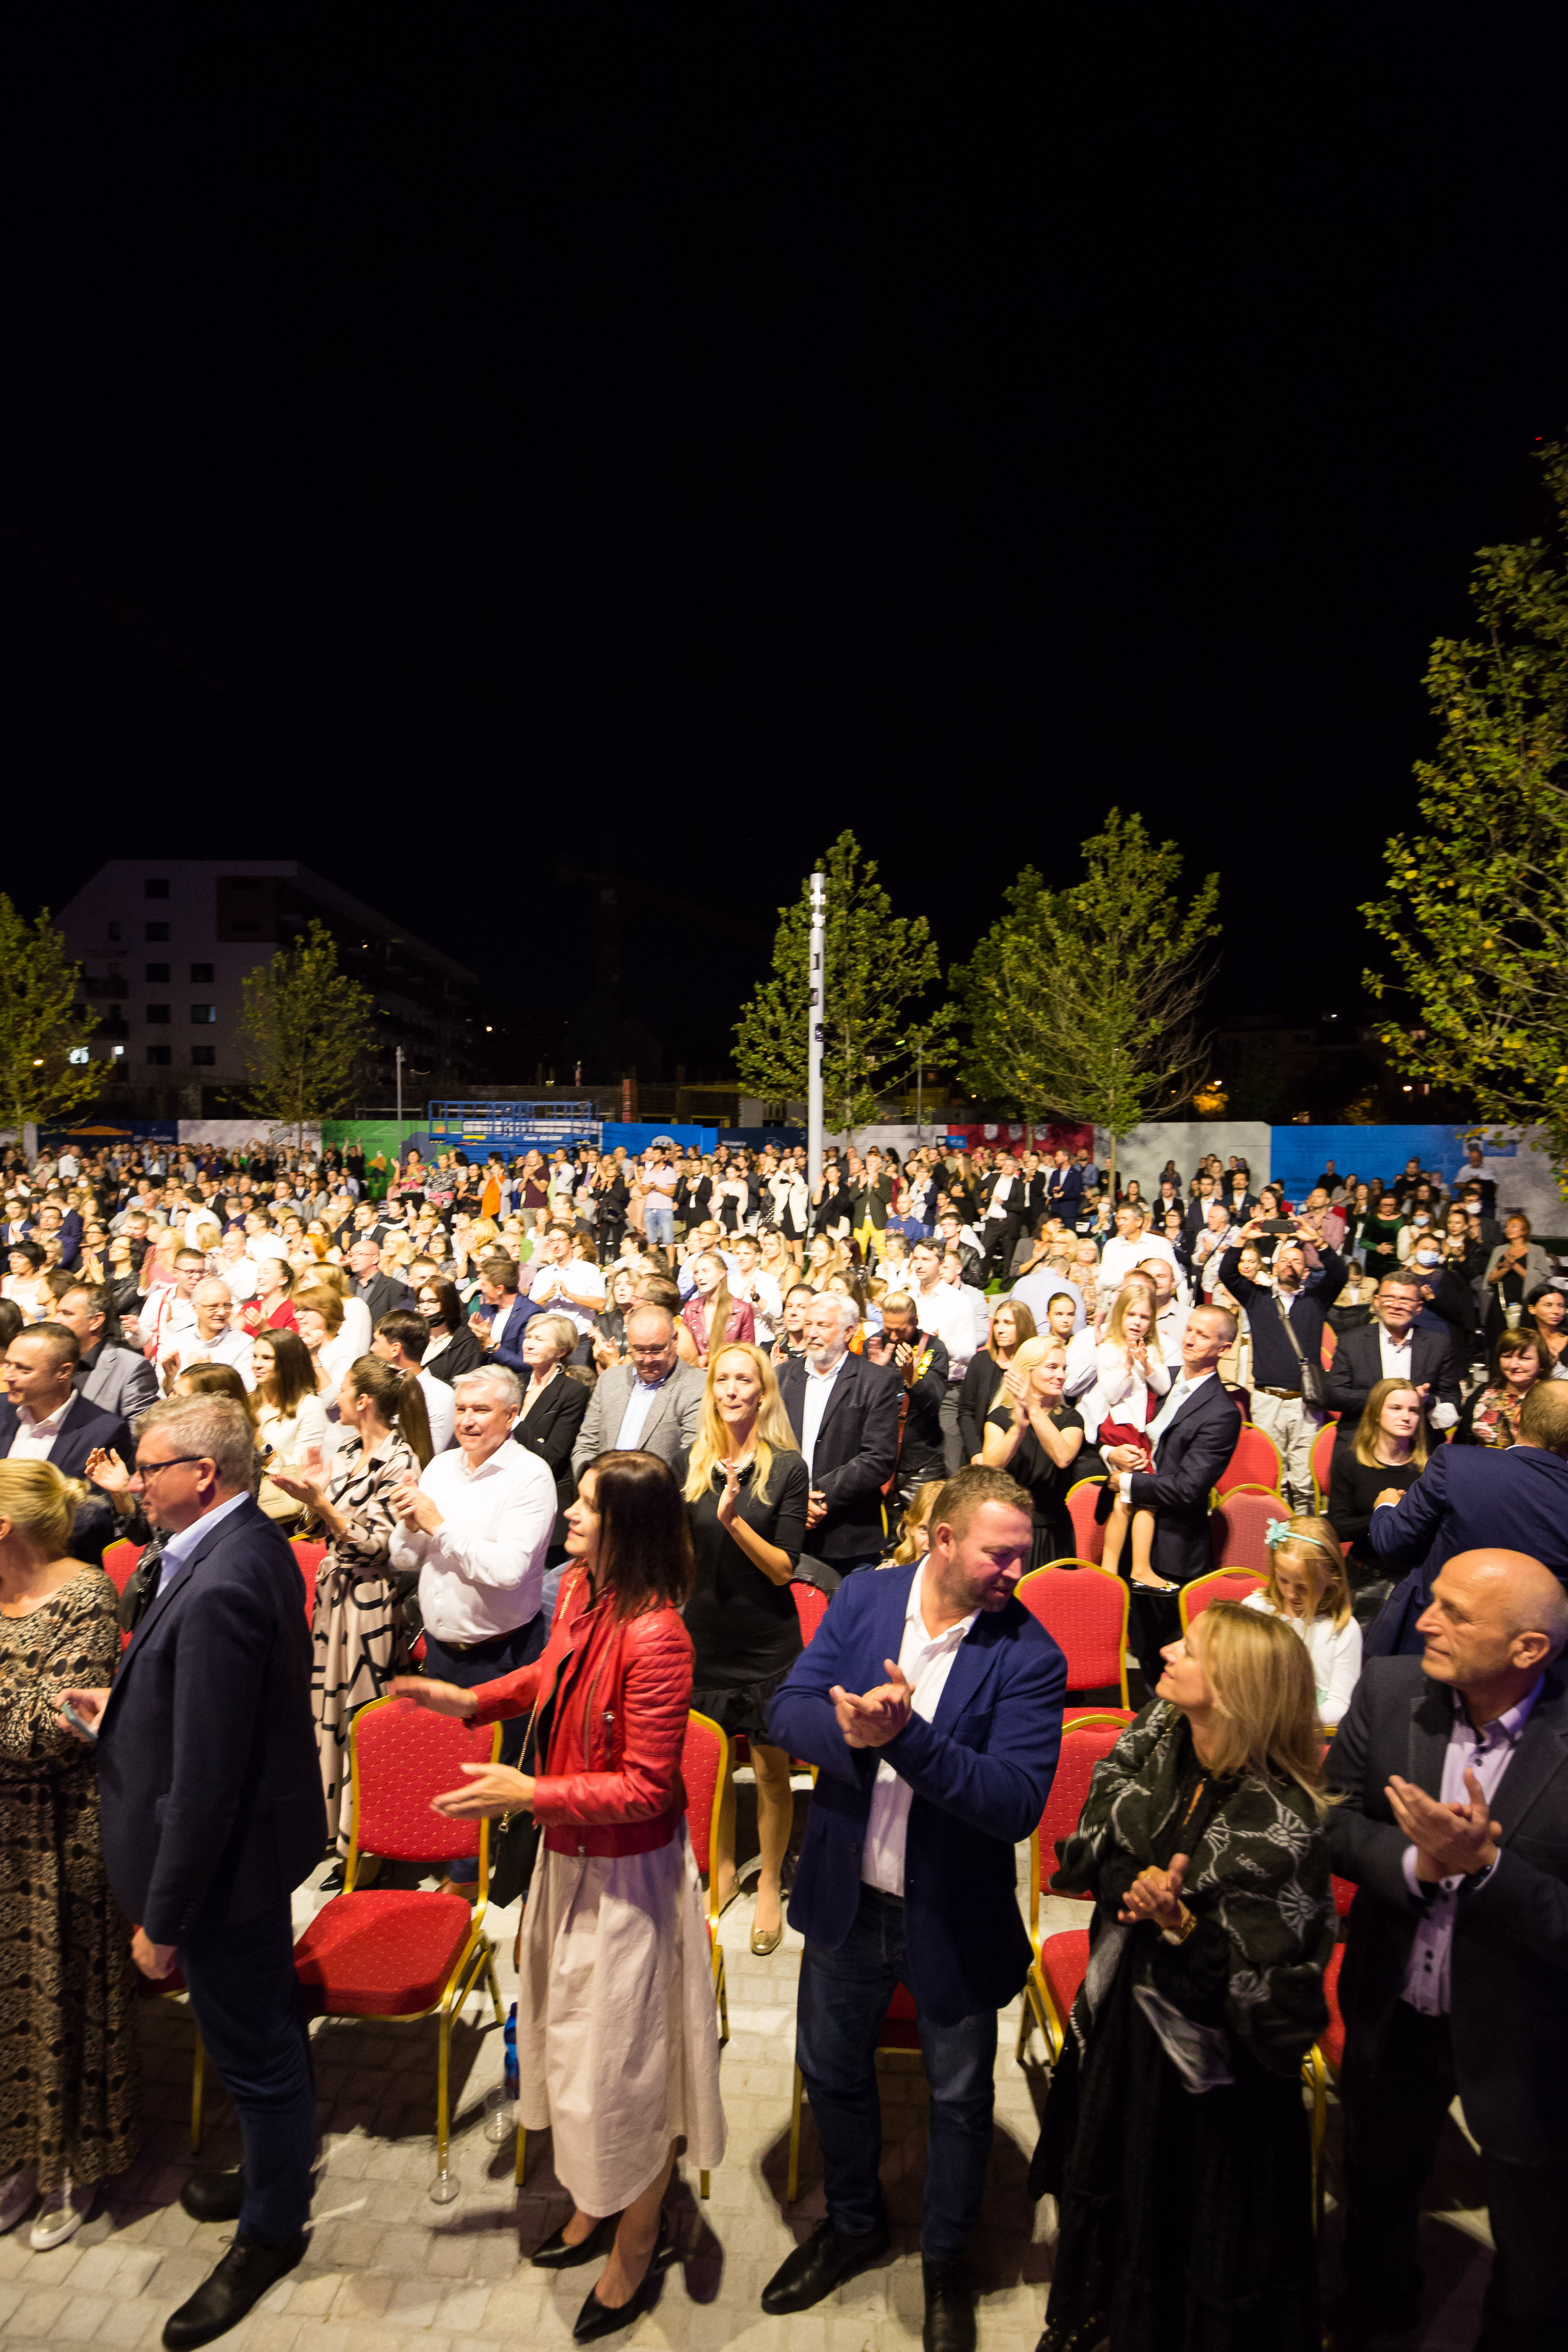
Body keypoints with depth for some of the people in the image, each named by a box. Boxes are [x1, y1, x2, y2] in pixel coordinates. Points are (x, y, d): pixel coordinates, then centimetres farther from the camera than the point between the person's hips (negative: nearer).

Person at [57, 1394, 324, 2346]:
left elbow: (205, 1779, -29)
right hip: (263, 1828, 9)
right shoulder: (255, 1542, -2)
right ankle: (279, 2169, 51)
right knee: (269, 2016, 28)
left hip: (228, 1852, -9)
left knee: (253, 2047, 14)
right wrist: (126, 1709, 7)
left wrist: (162, 1920, -19)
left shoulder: (219, 1587, -33)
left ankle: (272, 2230, 37)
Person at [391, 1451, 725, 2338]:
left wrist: (529, 1796, -29)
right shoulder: (580, 1593, -8)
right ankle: (599, 2205, 51)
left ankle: (637, 2247, 39)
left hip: (628, 1872, -8)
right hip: (573, 1856, 9)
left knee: (623, 2057, 12)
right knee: (574, 2035, 26)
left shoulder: (655, 1638, -33)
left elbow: (645, 1786, -28)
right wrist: (473, 1701, 2)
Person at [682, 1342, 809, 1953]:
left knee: (771, 1769, 7)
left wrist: (736, 1521, -26)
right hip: (707, 1633, 4)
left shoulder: (786, 1467, -11)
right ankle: (723, 1868, 37)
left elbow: (784, 1568, -15)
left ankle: (770, 1886, 26)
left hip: (767, 1639, -3)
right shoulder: (695, 1463, 1)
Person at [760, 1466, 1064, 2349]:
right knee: (832, 2069, 24)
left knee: (960, 2096, 18)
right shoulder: (861, 1599, -11)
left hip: (954, 1913, -3)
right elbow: (790, 1712, -13)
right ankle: (855, 2223, 52)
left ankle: (947, 2258, 47)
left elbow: (1019, 1802, -28)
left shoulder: (1029, 1656, -21)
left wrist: (907, 1736, -38)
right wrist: (850, 1729, -34)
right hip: (848, 1897, 3)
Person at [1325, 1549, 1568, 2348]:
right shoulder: (1389, 1690, -14)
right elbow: (1336, 1823, -8)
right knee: (1377, 2180, 31)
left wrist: (1484, 1864, -37)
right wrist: (1415, 1863, -25)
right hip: (1393, 2014, 4)